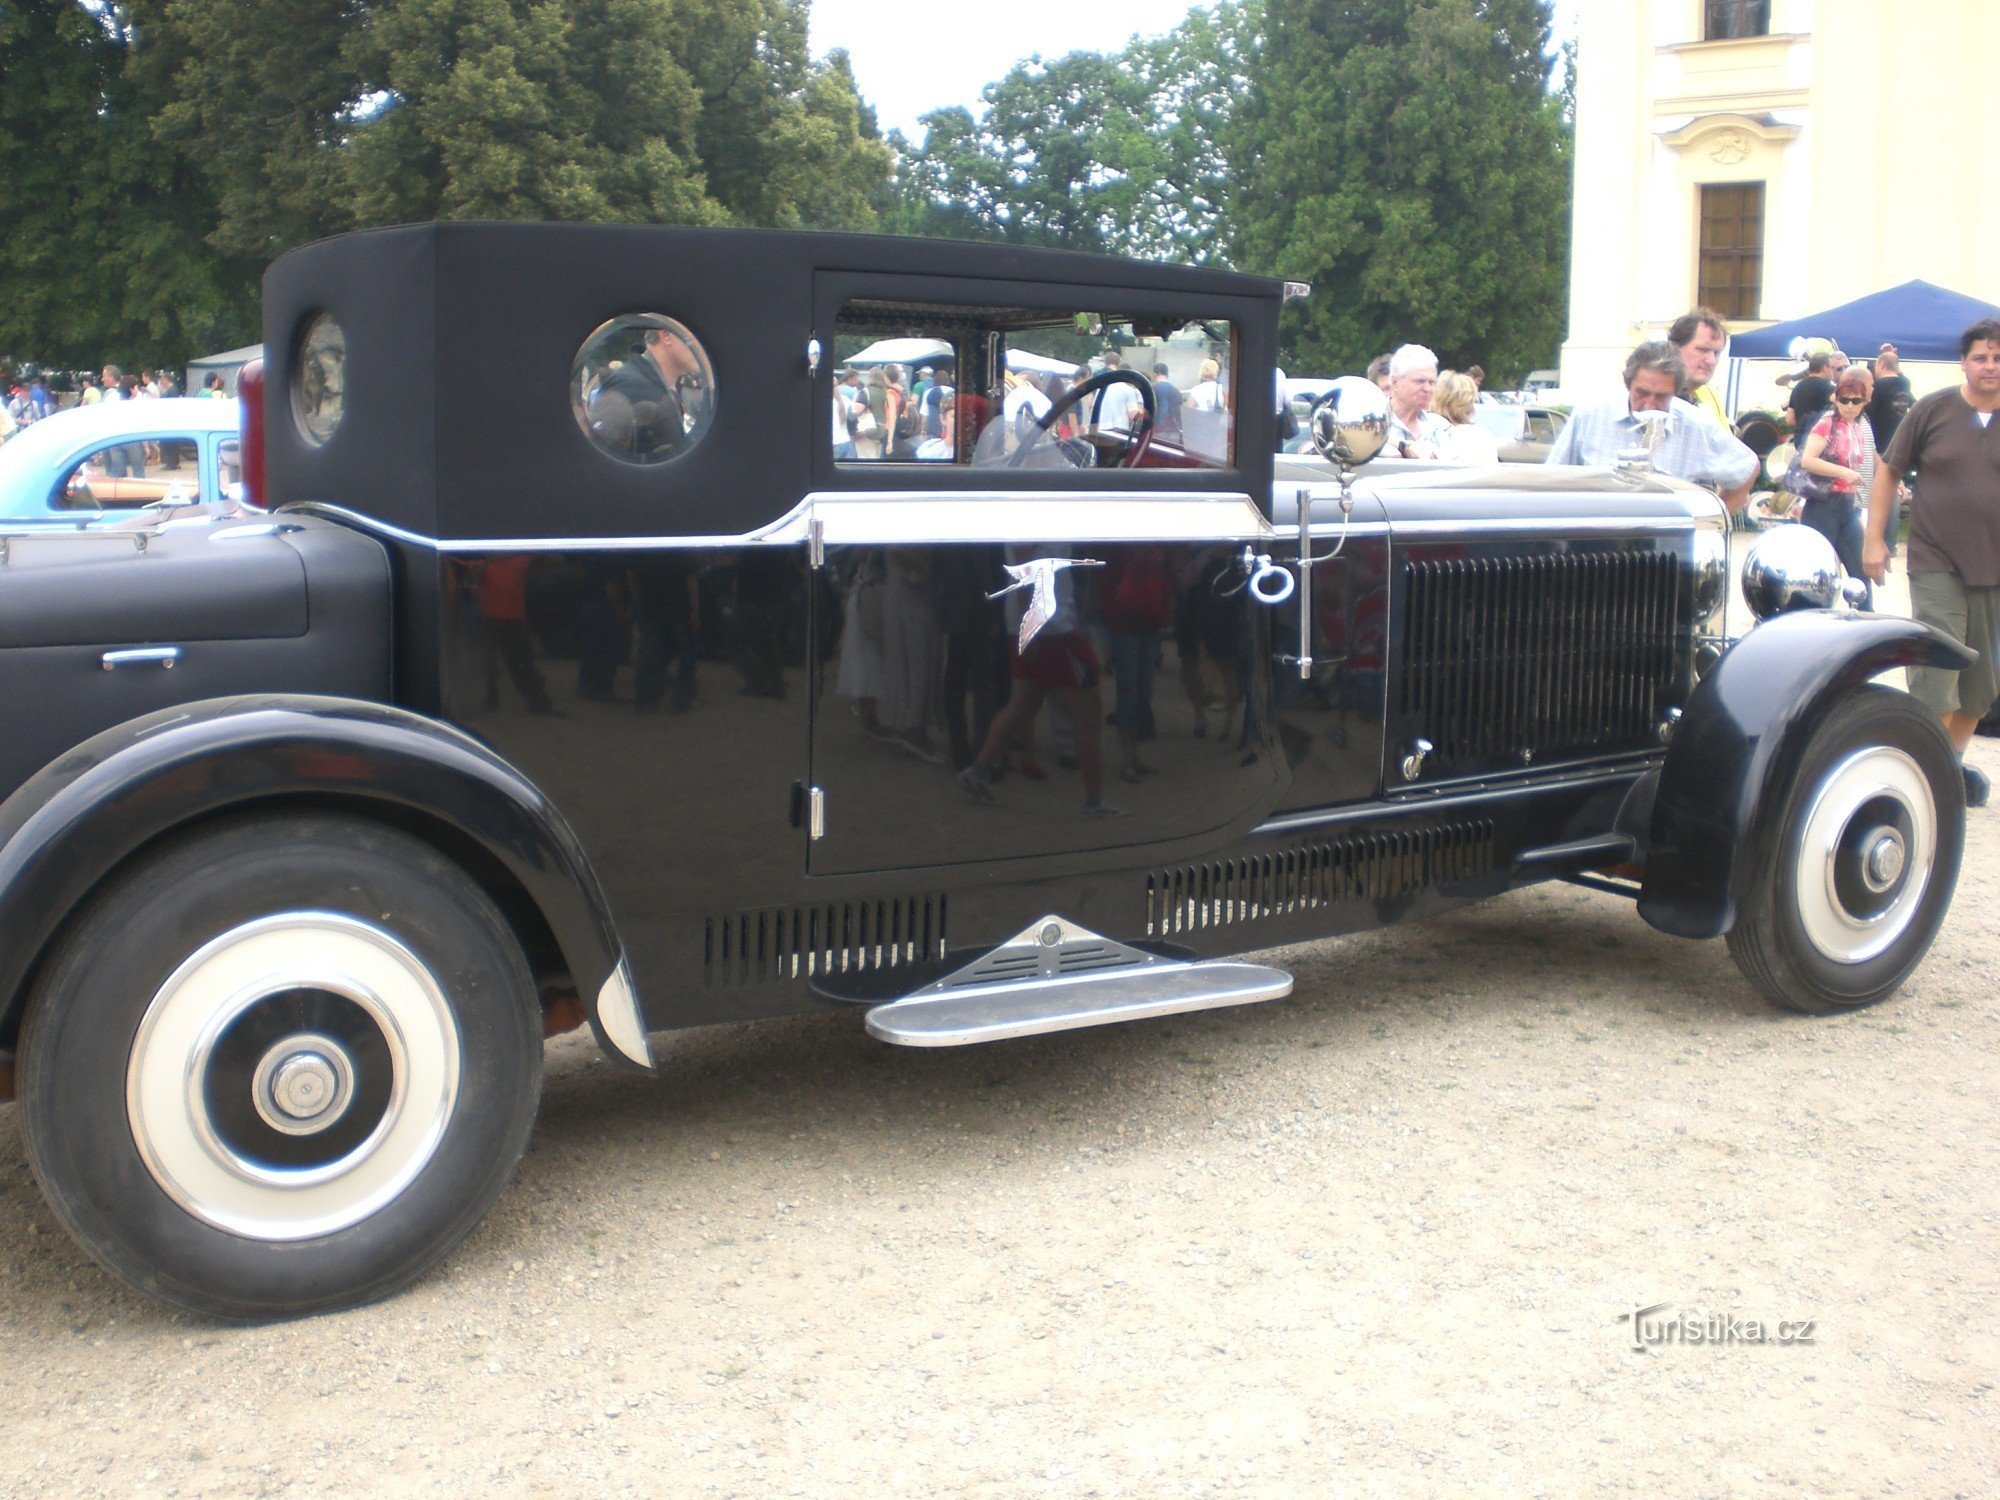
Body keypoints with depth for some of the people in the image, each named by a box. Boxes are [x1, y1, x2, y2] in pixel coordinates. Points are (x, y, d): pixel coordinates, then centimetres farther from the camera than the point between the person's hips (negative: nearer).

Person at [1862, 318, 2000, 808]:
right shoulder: (1933, 410, -1)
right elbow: (1888, 471, 5)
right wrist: (1874, 539, 0)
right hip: (1937, 565, -2)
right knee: (1936, 671, -9)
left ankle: (1952, 763, 28)